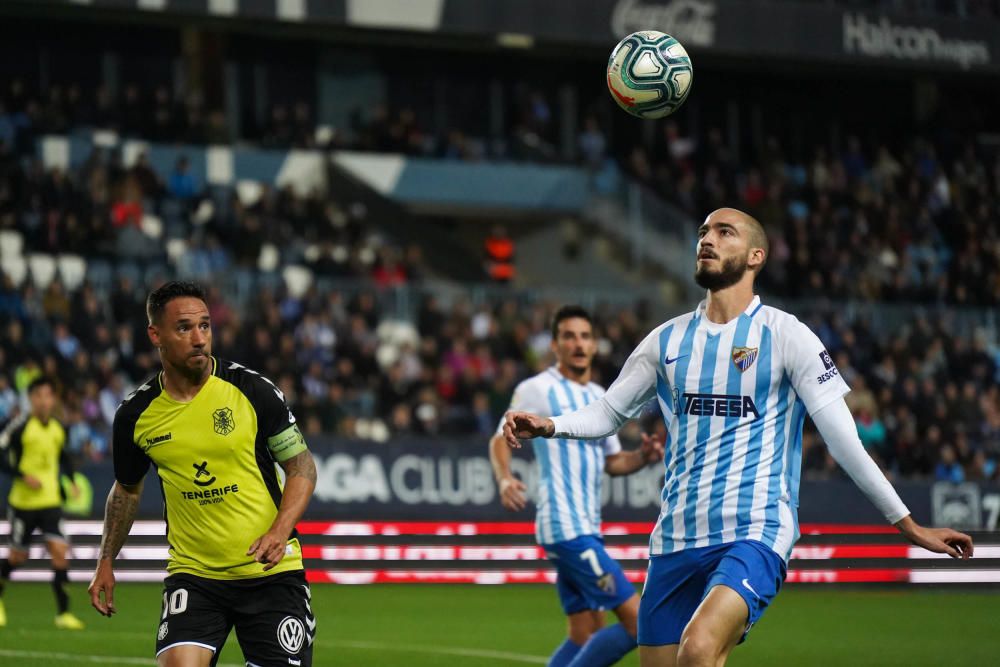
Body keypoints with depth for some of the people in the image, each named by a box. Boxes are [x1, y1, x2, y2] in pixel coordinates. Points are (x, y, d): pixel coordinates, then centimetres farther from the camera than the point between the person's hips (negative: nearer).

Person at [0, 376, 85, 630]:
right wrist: (24, 476, -22)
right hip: (23, 501, -4)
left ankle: (63, 613, -7)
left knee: (60, 552, -11)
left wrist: (71, 483, 11)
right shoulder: (20, 426, -10)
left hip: (51, 502, 4)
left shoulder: (58, 429, 6)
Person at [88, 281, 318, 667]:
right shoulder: (135, 414, -1)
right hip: (192, 573, 1)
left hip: (270, 569, -1)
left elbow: (302, 467, -1)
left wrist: (279, 532, -17)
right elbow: (127, 489, 18)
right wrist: (106, 563, 16)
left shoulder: (252, 390, -8)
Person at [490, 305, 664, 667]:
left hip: (587, 527, 9)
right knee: (638, 622, -13)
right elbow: (501, 440, -8)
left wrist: (643, 456, 1)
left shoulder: (601, 397, 17)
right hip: (566, 525, -9)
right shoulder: (537, 389, -5)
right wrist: (504, 478, -27)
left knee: (586, 637, 8)